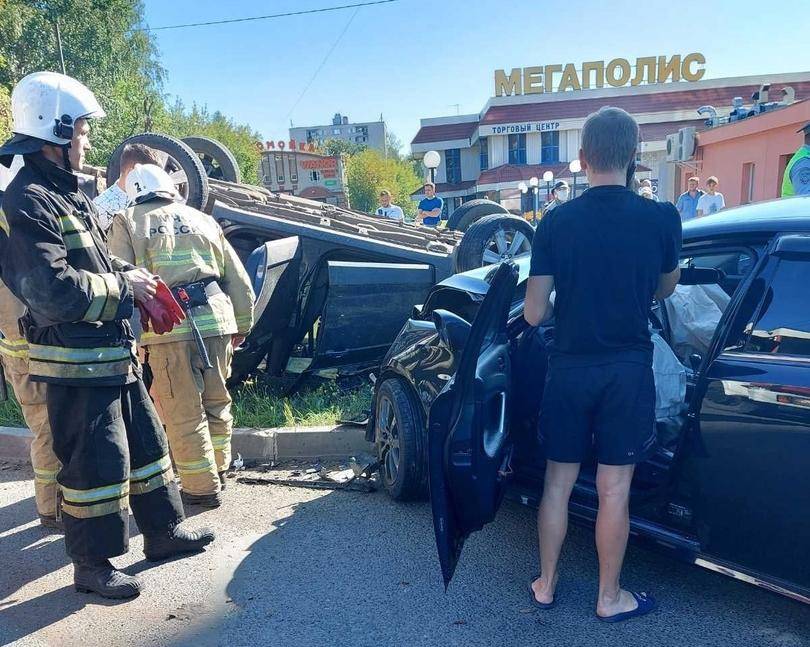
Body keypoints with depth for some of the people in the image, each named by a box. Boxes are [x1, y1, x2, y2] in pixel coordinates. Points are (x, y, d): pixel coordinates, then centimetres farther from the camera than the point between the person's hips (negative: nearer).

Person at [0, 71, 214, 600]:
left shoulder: (68, 194, 14)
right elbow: (51, 289, -26)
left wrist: (133, 277, 4)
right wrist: (122, 288, -15)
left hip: (115, 354, 10)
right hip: (75, 363, -10)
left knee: (146, 442, 18)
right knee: (96, 463, 0)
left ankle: (164, 531, 33)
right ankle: (92, 565, 18)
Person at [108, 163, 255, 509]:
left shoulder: (128, 223, 8)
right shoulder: (203, 220, 19)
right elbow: (238, 279, 18)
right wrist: (241, 324, 26)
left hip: (169, 326, -4)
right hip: (216, 320, 5)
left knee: (183, 413, 6)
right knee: (216, 402, 20)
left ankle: (202, 487, 13)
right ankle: (218, 470, 34)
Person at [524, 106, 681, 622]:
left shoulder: (556, 222, -7)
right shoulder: (662, 219, -8)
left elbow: (534, 314, -5)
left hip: (569, 370, 1)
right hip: (628, 371, -1)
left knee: (558, 481, 14)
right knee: (614, 488, 9)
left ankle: (547, 583, 29)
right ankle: (610, 597, 26)